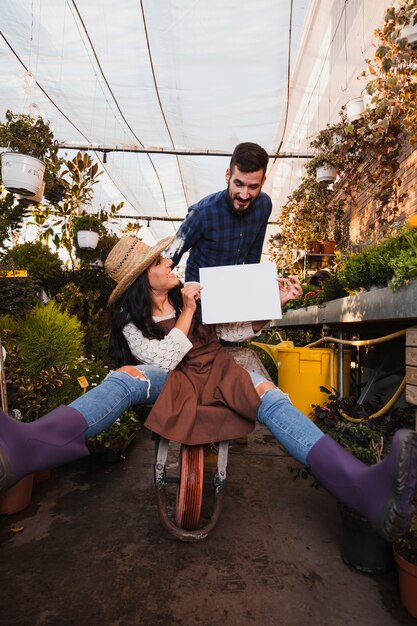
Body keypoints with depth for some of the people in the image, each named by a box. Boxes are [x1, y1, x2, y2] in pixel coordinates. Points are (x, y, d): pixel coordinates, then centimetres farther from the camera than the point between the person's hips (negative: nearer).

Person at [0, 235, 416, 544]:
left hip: (217, 371, 2)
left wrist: (274, 300, -2)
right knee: (125, 377, -32)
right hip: (171, 380, -1)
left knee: (268, 395, -30)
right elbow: (164, 360, -11)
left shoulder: (192, 295, 11)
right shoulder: (132, 322, 3)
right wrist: (187, 312, -13)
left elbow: (239, 329, 10)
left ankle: (367, 489, -51)